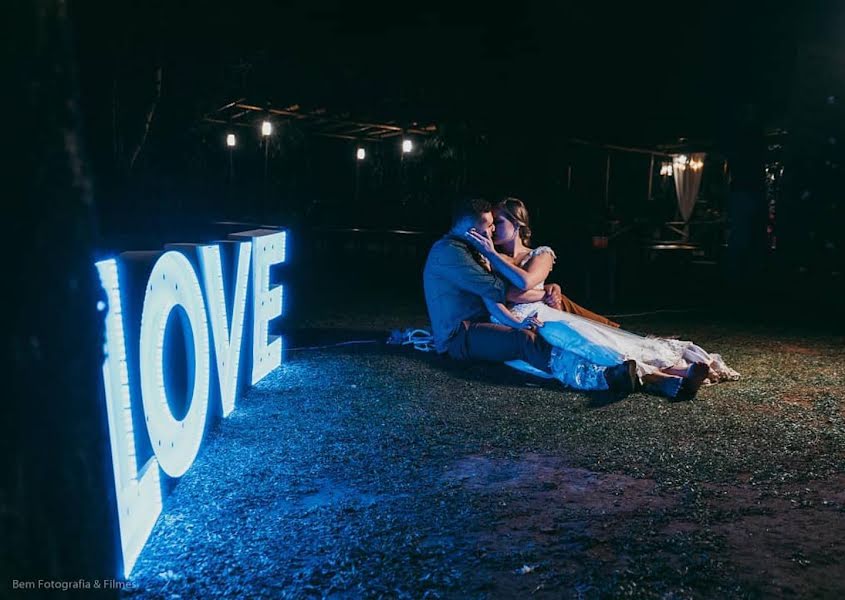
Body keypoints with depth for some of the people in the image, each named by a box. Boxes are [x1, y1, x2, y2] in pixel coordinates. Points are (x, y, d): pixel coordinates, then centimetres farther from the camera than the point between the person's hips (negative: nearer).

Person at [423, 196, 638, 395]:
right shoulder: (449, 251, -13)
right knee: (524, 339, -32)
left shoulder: (467, 249, 20)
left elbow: (487, 291, 7)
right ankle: (603, 377, -48)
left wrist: (511, 321, -10)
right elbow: (495, 289, -16)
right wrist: (544, 294, -7)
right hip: (459, 335, -10)